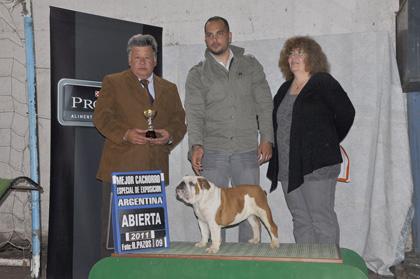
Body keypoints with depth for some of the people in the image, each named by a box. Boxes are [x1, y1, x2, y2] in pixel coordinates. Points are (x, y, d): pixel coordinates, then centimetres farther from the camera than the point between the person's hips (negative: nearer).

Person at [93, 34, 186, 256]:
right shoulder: (113, 83, 9)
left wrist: (169, 134, -8)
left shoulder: (169, 89, 20)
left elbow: (179, 122, 15)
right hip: (120, 167, -3)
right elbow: (101, 116, -2)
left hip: (154, 169, 3)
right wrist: (125, 134, -18)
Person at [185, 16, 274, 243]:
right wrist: (196, 145, -17)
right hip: (212, 152, 0)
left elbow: (265, 105, 7)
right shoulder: (197, 74, 8)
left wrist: (266, 139, -4)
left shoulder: (250, 65, 10)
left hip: (247, 150, 1)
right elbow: (194, 113, -2)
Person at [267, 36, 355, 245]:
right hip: (288, 168, 7)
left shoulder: (323, 83, -3)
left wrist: (328, 142, 6)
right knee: (300, 221, 10)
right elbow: (278, 123, 23)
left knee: (322, 220, -4)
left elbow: (346, 113, -4)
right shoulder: (285, 89, 18)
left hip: (317, 165, -7)